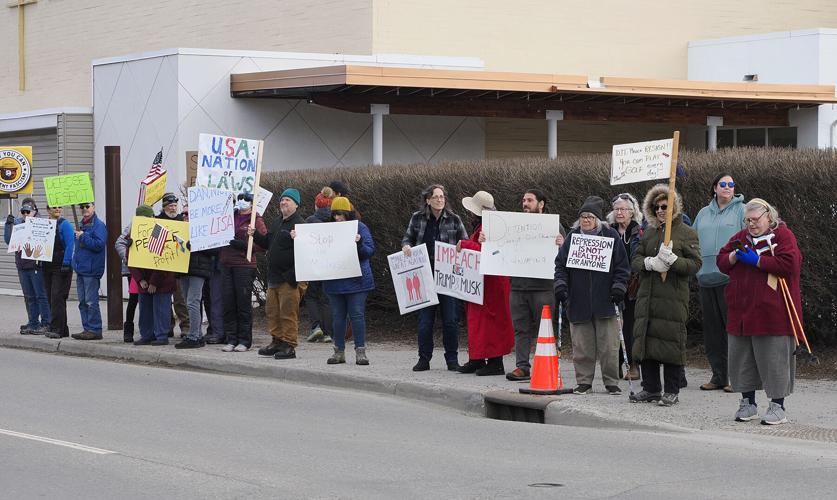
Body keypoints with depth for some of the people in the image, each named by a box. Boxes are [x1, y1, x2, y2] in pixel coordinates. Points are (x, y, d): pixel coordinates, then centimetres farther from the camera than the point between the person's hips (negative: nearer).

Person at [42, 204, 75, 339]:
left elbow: (70, 245, -12)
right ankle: (62, 330, 13)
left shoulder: (64, 224, -5)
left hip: (60, 267, -7)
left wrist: (66, 264, -17)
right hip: (47, 267, 7)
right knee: (51, 298, 8)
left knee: (57, 297, -12)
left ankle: (57, 329, -13)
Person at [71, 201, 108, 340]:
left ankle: (95, 330, -3)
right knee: (83, 302, 12)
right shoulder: (81, 225, 17)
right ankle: (87, 329, 17)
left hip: (91, 271, -9)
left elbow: (99, 244, -21)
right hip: (81, 269, 9)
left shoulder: (99, 225, -10)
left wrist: (83, 237, -18)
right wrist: (74, 263, 17)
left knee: (91, 302, -7)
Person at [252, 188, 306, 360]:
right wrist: (255, 235, 13)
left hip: (290, 278, -9)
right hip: (274, 277, 9)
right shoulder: (277, 223, 18)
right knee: (272, 311, 12)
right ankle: (277, 341, 21)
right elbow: (267, 243, 28)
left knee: (288, 312, -6)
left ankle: (289, 345, 0)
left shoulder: (299, 224, -11)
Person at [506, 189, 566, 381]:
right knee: (521, 329, 5)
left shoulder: (554, 226, 4)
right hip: (518, 286, 4)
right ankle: (522, 366, 9)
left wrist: (561, 244, -22)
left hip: (543, 287, -4)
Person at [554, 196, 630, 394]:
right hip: (578, 302, 2)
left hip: (604, 302, -2)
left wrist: (619, 287, -6)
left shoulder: (611, 236, 3)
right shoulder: (572, 237, 9)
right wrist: (560, 284, -3)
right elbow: (560, 264, 11)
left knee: (608, 346, 0)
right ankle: (584, 382, 13)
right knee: (582, 346, 4)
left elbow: (622, 266, 4)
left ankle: (611, 382, 9)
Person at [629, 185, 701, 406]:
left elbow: (695, 264, -6)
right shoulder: (649, 232, 18)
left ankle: (672, 392, 3)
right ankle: (650, 389, 14)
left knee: (671, 342, -6)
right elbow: (635, 260, 13)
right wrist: (649, 263, -8)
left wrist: (673, 260, -21)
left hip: (674, 296, -6)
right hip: (647, 295, 6)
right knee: (645, 339, 5)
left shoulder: (687, 233, 1)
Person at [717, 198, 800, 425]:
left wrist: (756, 260, -14)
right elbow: (721, 262, 14)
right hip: (741, 311, 6)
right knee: (742, 357, 9)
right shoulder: (741, 237, 16)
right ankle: (748, 403, 20)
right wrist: (735, 255, -7)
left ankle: (777, 406, 4)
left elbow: (788, 264, -16)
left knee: (774, 358, -4)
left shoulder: (783, 235, -3)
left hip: (772, 311, -6)